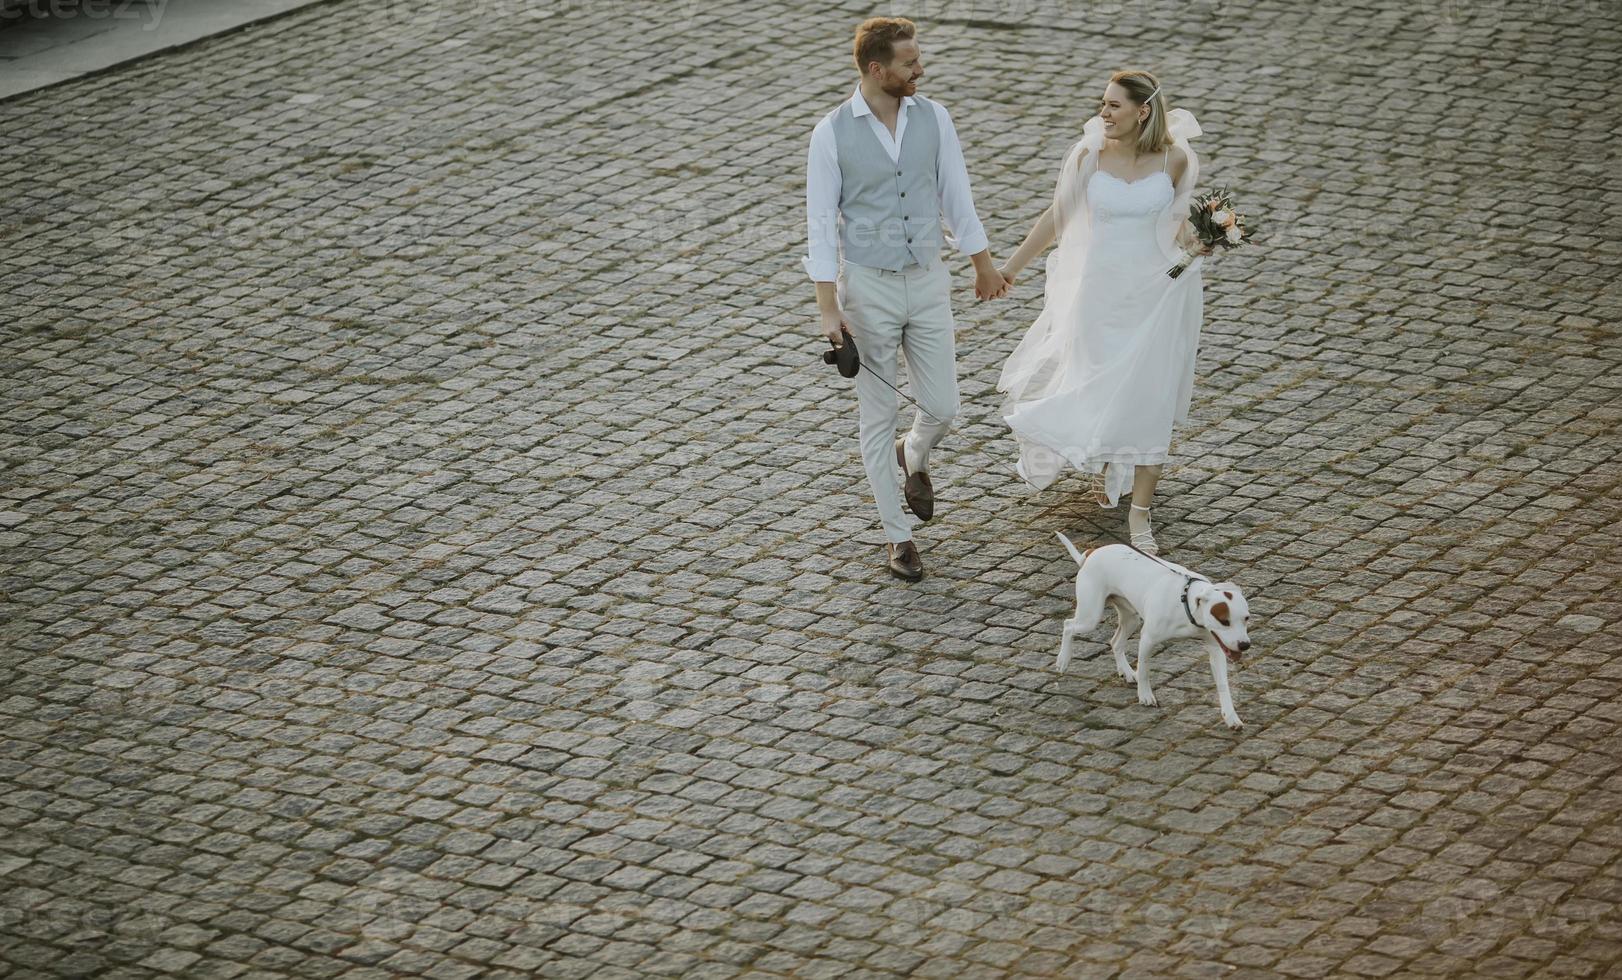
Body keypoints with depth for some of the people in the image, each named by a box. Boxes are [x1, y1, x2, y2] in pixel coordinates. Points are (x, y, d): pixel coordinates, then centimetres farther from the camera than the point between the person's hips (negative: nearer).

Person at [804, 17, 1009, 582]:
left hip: (927, 281, 3)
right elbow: (820, 222, -10)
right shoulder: (833, 132, -13)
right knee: (877, 418, 6)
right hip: (867, 286, -3)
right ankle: (898, 536, 19)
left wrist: (984, 265, 15)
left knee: (942, 407, 5)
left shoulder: (933, 118, -3)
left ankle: (914, 456, 42)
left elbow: (956, 196, 7)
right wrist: (828, 308, -13)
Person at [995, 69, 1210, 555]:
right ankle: (1099, 460, 49)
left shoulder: (1174, 158, -10)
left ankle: (1140, 514, 12)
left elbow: (1177, 217, 6)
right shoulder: (1090, 153, -10)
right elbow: (1057, 216, 2)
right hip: (1098, 291, 1)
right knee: (1095, 385, 14)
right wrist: (1011, 267, 8)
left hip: (1155, 293, -1)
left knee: (1150, 402, 0)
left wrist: (1195, 241, -17)